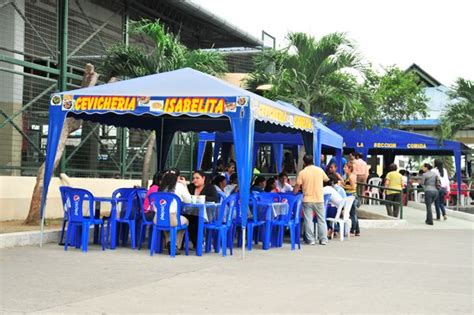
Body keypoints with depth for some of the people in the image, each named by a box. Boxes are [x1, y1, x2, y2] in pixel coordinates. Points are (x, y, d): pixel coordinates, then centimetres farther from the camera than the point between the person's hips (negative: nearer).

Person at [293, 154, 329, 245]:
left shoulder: (302, 173, -6)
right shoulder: (319, 170, 0)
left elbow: (297, 186, -4)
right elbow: (326, 179, 16)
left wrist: (293, 193, 13)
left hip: (307, 200, -2)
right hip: (319, 199, 2)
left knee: (308, 220, 4)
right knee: (321, 220, 9)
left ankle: (311, 240, 3)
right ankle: (323, 239, 9)